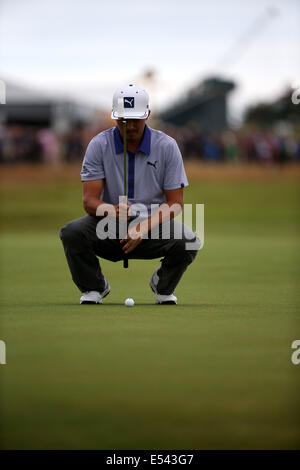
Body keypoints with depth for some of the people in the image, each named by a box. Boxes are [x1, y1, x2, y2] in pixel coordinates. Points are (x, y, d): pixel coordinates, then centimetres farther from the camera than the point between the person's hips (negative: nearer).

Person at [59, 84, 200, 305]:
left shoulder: (167, 146, -6)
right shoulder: (99, 145, -6)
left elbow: (175, 202, -7)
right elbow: (89, 200, -11)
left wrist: (144, 228, -24)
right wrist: (112, 210, -36)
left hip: (154, 223, 0)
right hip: (109, 223, 0)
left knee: (188, 241, -31)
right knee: (72, 233, -29)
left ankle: (164, 287, 3)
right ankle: (94, 287, 1)